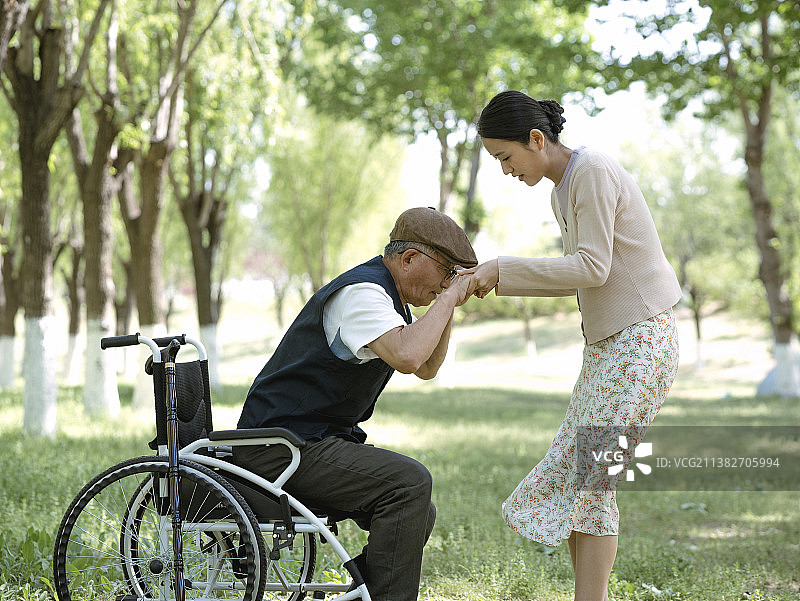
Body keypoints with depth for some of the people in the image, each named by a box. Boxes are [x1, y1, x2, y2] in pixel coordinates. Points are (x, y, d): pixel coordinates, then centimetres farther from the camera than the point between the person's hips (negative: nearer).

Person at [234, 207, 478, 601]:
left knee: (418, 515, 8)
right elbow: (407, 357, -34)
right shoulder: (362, 291, -17)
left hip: (316, 441, 11)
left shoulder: (389, 298, 15)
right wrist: (449, 299, -21)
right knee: (410, 481, -23)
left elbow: (427, 368, 24)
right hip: (281, 447, -11)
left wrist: (448, 303, 10)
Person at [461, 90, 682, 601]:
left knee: (591, 477, -11)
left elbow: (592, 267, -19)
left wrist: (504, 270, -16)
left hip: (641, 341, -10)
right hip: (607, 345, 10)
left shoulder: (593, 171, -13)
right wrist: (502, 281, 5)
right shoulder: (562, 190, 15)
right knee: (572, 473, 5)